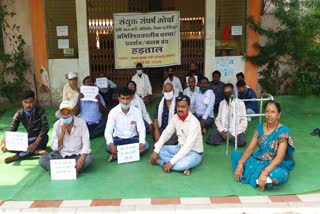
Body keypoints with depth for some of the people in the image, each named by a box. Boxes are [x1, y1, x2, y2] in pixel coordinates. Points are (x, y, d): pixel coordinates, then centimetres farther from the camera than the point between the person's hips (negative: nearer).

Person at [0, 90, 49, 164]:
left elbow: (45, 127, -31)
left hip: (39, 139, -2)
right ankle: (37, 151, -20)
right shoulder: (19, 113, -10)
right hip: (28, 139, 2)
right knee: (9, 146, -21)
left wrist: (35, 143, -45)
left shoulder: (40, 111, -18)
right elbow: (12, 129, -19)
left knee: (45, 137, -37)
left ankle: (18, 156, -27)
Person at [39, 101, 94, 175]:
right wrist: (62, 133, -17)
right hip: (61, 155, 2)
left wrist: (82, 158, -29)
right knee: (42, 159, -22)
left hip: (77, 155, -2)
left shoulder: (81, 123, -7)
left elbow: (86, 143, -12)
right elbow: (54, 148, -3)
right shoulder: (57, 124, -1)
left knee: (89, 158, -32)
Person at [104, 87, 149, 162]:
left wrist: (142, 143, -34)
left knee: (145, 145, -28)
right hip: (118, 139, -1)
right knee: (108, 147, -32)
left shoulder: (136, 111, -10)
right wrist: (111, 144, -40)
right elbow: (108, 130, -19)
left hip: (133, 138, 2)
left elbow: (141, 129, -14)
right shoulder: (113, 112, -13)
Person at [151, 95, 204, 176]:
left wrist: (171, 162, -32)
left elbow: (188, 146, -30)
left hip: (194, 153, -7)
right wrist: (156, 151, -13)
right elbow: (166, 134, 0)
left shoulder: (194, 122, -26)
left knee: (181, 165, -37)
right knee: (159, 150, -10)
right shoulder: (175, 117, -5)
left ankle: (160, 161, -13)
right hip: (180, 148, 8)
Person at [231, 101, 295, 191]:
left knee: (279, 175, -41)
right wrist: (240, 163, -18)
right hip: (258, 160, 6)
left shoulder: (283, 131, -16)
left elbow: (279, 157, -24)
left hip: (276, 165, -6)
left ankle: (252, 176, -13)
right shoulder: (260, 127, 0)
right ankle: (258, 176, -13)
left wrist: (265, 172, -36)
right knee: (235, 154, -6)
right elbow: (250, 148, -3)